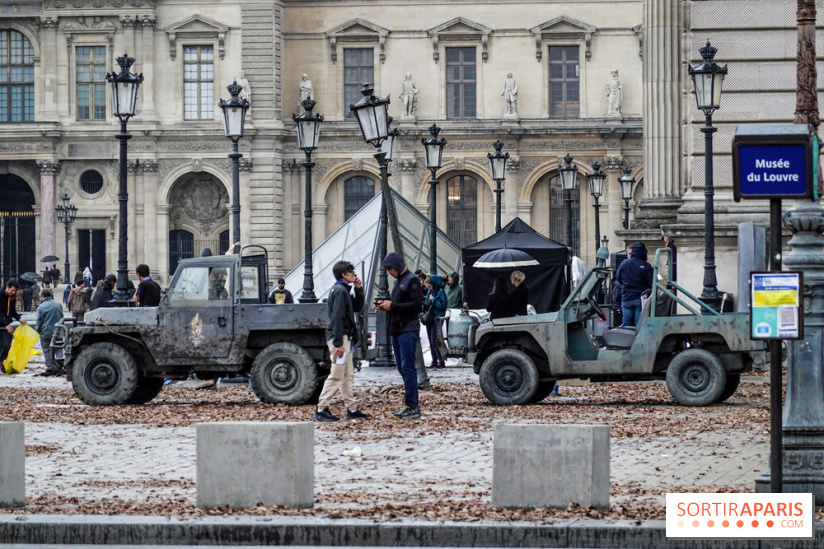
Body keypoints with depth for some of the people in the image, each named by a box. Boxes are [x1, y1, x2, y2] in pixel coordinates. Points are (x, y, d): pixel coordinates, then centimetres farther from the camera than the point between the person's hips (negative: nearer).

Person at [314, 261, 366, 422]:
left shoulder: (344, 290, 17)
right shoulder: (339, 291, -14)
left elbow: (357, 307, 25)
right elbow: (337, 317, -20)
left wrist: (358, 289, 11)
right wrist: (338, 343, -24)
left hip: (345, 337, 10)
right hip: (339, 337, -10)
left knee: (348, 375, 12)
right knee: (336, 375, -10)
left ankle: (352, 409, 15)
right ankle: (321, 410, -9)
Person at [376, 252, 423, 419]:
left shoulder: (412, 280, -8)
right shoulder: (398, 280, 20)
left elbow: (416, 304, -18)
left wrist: (392, 306, -16)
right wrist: (386, 305, 6)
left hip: (408, 330, -9)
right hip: (396, 330, 10)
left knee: (408, 369, -10)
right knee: (402, 368, 9)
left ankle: (412, 407, -9)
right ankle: (412, 405, 12)